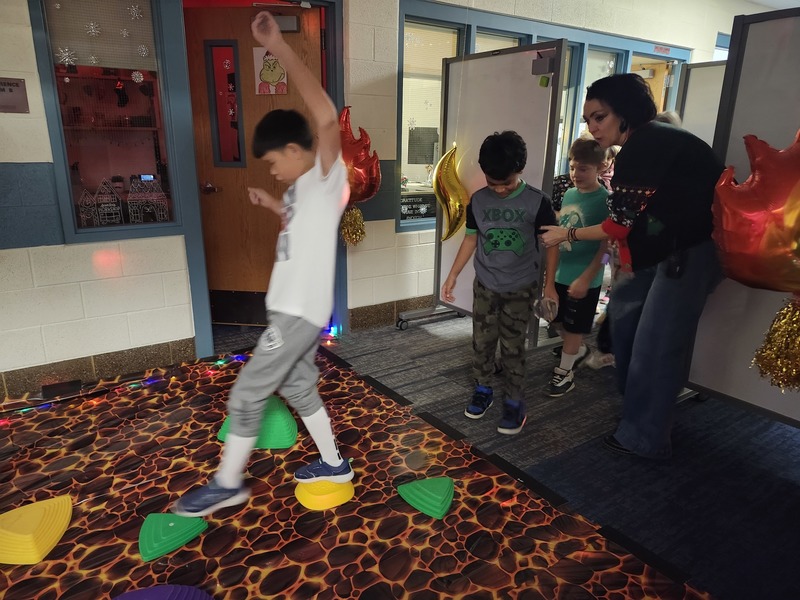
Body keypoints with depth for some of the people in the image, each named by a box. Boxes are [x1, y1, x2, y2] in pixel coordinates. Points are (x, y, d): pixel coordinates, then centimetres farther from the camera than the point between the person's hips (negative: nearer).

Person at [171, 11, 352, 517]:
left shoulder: (328, 178, -14)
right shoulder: (304, 186, 13)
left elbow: (328, 117, -32)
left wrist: (279, 47, -30)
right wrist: (272, 204, 19)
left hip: (301, 312, -10)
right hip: (292, 308, 10)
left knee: (246, 395, 1)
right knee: (298, 386, 20)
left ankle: (227, 484, 19)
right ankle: (334, 463, 35)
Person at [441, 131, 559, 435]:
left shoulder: (537, 201, -12)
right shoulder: (478, 200, -4)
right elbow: (470, 240, 6)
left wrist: (549, 284, -3)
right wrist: (452, 276, 4)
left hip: (521, 288, -3)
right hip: (485, 285, 3)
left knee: (513, 347, 2)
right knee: (482, 341, 10)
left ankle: (515, 403, 16)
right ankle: (483, 389, 30)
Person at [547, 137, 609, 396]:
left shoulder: (604, 200, -15)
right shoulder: (569, 194, 5)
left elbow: (606, 246, -16)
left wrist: (586, 278, -20)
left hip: (584, 278, -7)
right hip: (561, 272, 7)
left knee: (574, 327, 7)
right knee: (558, 319, 19)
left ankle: (565, 372, 22)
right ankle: (578, 350, 43)